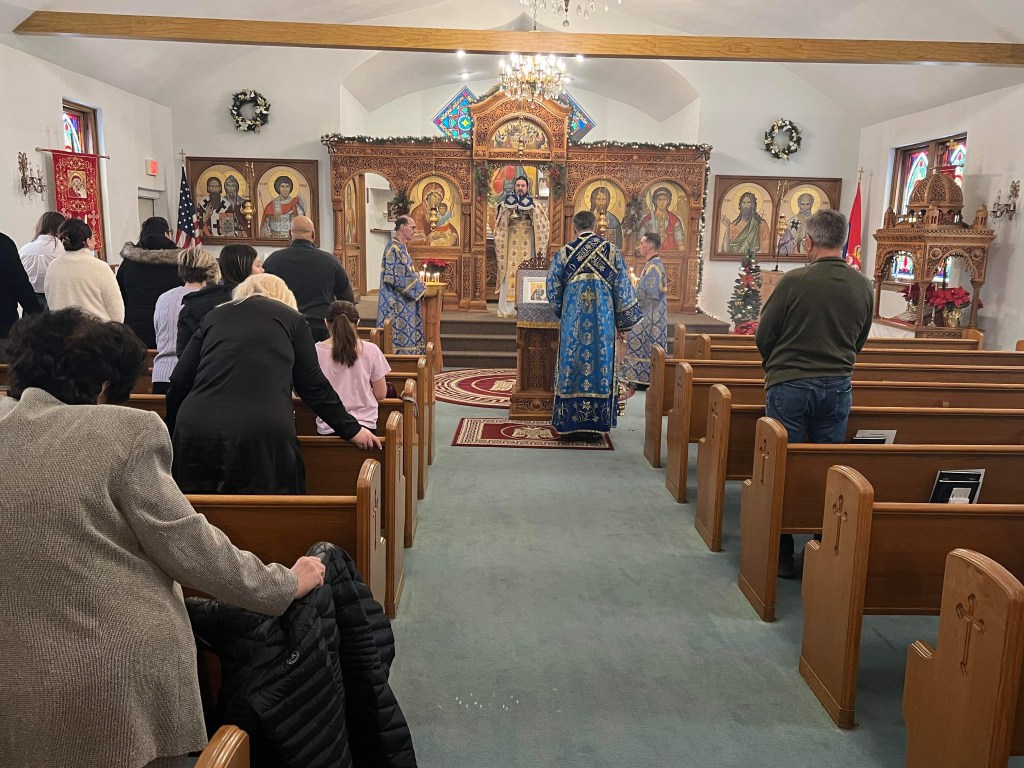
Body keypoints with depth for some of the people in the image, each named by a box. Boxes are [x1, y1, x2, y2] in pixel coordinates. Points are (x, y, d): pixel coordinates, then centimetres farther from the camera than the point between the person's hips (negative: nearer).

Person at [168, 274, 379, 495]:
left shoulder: (213, 317, 21)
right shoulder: (292, 319, 14)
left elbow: (179, 383, 19)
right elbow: (313, 386, 15)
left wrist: (172, 428, 34)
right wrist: (351, 429, 24)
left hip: (196, 433, 3)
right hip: (263, 437, -3)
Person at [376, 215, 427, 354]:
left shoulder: (402, 248, 14)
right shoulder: (393, 248, -15)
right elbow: (394, 278, -20)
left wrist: (419, 284, 7)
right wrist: (419, 288, -13)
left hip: (405, 305, 10)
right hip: (397, 305, -10)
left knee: (407, 337, 11)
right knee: (399, 338, -6)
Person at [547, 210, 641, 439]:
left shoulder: (564, 252, 0)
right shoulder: (612, 251, 1)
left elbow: (553, 291, 6)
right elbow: (623, 290, 1)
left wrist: (560, 312, 24)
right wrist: (623, 324, 10)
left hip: (572, 322, 0)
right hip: (603, 323, 0)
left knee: (573, 365, 6)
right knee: (600, 365, 7)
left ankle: (571, 422, 10)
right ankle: (596, 423, 11)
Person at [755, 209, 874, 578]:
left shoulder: (795, 281, -14)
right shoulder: (863, 286, 0)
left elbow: (764, 335, -6)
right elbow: (859, 341, 11)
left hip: (789, 385, -4)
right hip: (838, 386, 4)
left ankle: (782, 555, 14)